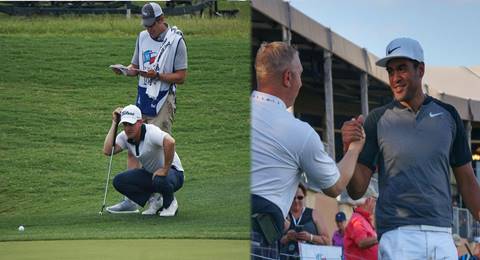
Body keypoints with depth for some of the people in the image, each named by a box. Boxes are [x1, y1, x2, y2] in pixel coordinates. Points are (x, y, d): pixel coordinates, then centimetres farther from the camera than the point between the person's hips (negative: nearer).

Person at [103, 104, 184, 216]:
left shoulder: (151, 132, -28)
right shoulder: (125, 136, -5)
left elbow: (170, 142, -47)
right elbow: (107, 151, -19)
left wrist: (165, 170, -40)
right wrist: (114, 123, -16)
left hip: (173, 172, -7)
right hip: (148, 173, 7)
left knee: (160, 180, -41)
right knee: (119, 181, -11)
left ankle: (170, 203, -5)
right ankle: (154, 199, 4)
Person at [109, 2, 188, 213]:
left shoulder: (176, 41, -8)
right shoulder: (142, 37, 11)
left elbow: (181, 77, -8)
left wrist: (157, 75, -21)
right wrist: (125, 70, -4)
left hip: (163, 103, -6)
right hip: (142, 101, 6)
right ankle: (130, 200, 7)